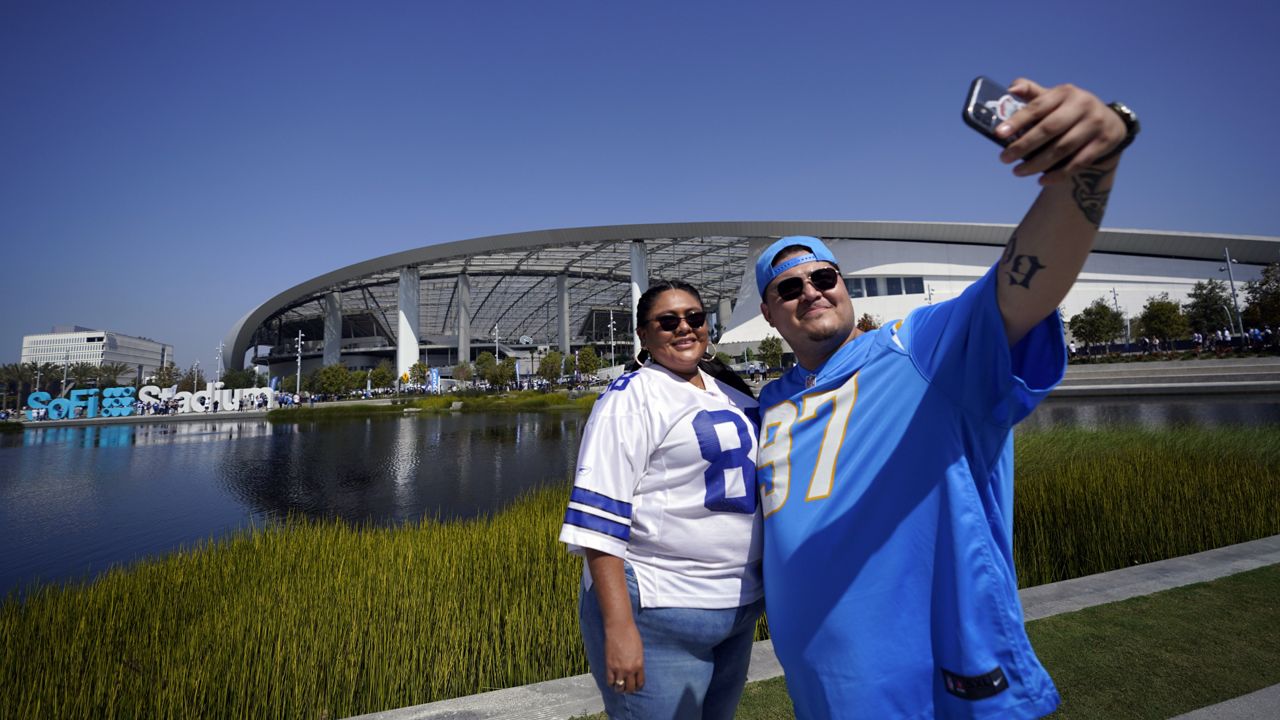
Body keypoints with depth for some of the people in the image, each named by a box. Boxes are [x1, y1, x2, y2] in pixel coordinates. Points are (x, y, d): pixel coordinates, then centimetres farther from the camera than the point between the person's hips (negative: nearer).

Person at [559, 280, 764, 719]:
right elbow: (599, 517, -18)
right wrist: (618, 626, -22)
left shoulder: (730, 393, 9)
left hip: (738, 607, 7)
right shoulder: (631, 397, -12)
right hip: (657, 613, -7)